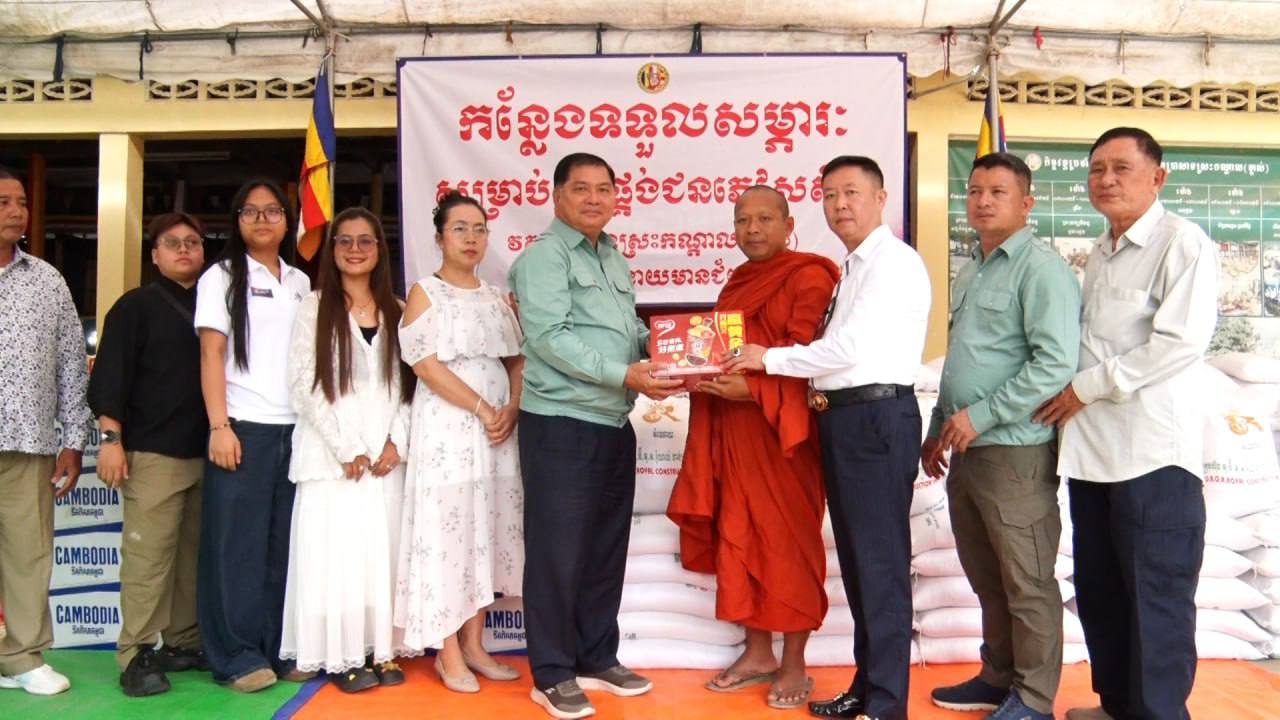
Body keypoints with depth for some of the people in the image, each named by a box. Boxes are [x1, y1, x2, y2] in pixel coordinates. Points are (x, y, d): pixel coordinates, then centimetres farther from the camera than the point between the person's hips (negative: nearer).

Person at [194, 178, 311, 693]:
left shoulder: (301, 282, 15)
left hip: (296, 428, 4)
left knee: (287, 543, 6)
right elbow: (211, 355, -2)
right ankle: (237, 656, 8)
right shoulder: (222, 277, 4)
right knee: (237, 543, -1)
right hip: (244, 426, -4)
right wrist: (219, 426, -11)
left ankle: (282, 647, 14)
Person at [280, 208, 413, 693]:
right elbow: (303, 386, -5)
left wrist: (397, 442, -6)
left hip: (387, 457, 3)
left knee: (384, 552, 5)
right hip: (331, 456, -3)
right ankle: (341, 656, 8)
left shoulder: (397, 311, 12)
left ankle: (381, 649, 15)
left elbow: (408, 384, 9)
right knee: (334, 552, -2)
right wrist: (347, 448, -11)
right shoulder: (314, 308, 2)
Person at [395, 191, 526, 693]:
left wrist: (511, 410, -7)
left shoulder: (498, 297, 14)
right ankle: (448, 652, 8)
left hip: (499, 428, 5)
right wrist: (482, 409, -16)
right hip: (447, 426, -5)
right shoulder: (424, 292, 0)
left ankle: (473, 644, 17)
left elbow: (518, 359, 12)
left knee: (488, 532, 7)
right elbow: (426, 364, -11)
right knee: (449, 530, -3)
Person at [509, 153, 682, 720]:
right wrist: (624, 374, -25)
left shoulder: (615, 261, 17)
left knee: (607, 548, 14)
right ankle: (552, 674, 13)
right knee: (558, 551, 0)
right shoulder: (545, 255, -8)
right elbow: (550, 337, -19)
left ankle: (597, 660, 28)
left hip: (614, 424, 8)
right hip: (561, 424, -8)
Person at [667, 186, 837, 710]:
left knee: (788, 542, 1)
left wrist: (753, 388, -27)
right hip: (732, 431, 8)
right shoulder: (738, 283, 18)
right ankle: (757, 653, 25)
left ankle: (794, 665, 13)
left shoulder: (808, 278, -7)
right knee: (739, 538, 11)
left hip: (782, 430, -8)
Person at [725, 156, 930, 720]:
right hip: (841, 416, 10)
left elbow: (851, 345, -18)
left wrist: (770, 359, -8)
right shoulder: (853, 268, 20)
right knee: (855, 559, 14)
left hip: (877, 416, -10)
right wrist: (820, 387, -1)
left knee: (881, 560, -3)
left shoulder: (893, 261, -9)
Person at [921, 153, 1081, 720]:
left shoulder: (1040, 268, -10)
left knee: (1027, 584, 4)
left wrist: (979, 415, -18)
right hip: (965, 449, 8)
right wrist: (939, 431, 19)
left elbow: (1056, 363, -20)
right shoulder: (970, 274, 17)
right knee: (987, 579, 18)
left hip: (1014, 450, -8)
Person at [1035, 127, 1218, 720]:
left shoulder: (1182, 242, -6)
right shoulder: (1099, 254, 18)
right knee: (1099, 588, 14)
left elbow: (1182, 341, -17)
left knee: (1157, 595, -1)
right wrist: (1072, 395, 9)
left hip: (1153, 448, -8)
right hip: (1092, 446, 8)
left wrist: (1088, 385, -13)